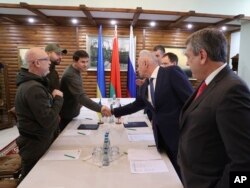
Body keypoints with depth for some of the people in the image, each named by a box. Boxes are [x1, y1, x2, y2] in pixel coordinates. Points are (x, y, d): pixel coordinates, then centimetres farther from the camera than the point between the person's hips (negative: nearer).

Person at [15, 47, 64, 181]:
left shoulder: (30, 82, 8)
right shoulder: (34, 88, -27)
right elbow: (48, 121, -28)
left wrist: (54, 116, 1)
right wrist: (58, 98, -17)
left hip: (36, 142, 10)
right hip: (36, 146, -10)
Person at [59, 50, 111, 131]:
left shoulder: (75, 71, 3)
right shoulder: (70, 75, -30)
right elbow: (81, 96, -42)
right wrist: (100, 108, -52)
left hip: (70, 113, 9)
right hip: (67, 116, -9)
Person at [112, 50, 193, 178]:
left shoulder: (172, 72, -12)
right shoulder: (145, 86, 10)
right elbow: (136, 105, 23)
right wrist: (113, 111, 27)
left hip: (180, 135, -6)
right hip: (162, 137, 6)